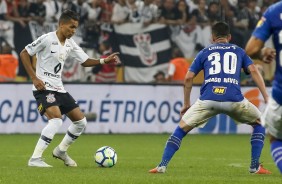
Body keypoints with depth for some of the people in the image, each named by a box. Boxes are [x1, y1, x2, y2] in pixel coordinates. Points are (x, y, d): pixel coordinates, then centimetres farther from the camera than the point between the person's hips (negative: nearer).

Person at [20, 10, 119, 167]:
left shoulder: (70, 44, 8)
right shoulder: (47, 39, -14)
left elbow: (85, 61, 14)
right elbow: (24, 54, -11)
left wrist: (104, 61, -4)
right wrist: (34, 78, -16)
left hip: (59, 89, 8)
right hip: (44, 88, -8)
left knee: (81, 121, 9)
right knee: (56, 120, -27)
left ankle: (61, 151, 29)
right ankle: (35, 159, -22)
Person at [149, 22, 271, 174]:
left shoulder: (205, 52, 24)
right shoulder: (238, 51, 24)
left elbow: (188, 78, 17)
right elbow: (254, 71, 11)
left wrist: (186, 104, 26)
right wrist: (266, 98, 8)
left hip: (208, 99, 0)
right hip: (234, 99, 0)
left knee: (182, 128, 16)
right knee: (259, 123, 24)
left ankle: (162, 165, 3)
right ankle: (255, 166, 14)